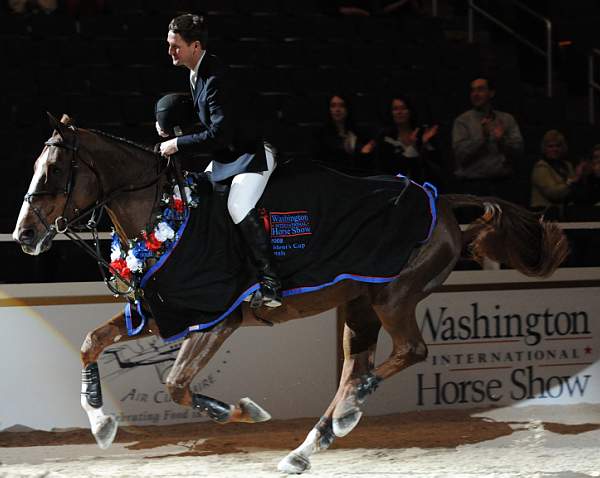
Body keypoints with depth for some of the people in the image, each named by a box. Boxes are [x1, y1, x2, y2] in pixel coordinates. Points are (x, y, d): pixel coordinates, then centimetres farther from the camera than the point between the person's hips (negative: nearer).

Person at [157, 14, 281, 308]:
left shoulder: (215, 77, -24)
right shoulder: (195, 75, 8)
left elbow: (221, 132, -29)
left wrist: (178, 144, -22)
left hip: (251, 156, -11)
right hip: (224, 159, 11)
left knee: (239, 207, -29)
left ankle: (270, 284, -29)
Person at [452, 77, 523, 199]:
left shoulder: (507, 119, 14)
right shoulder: (462, 121, 6)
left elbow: (518, 149, 4)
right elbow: (460, 154, -6)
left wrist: (502, 139, -14)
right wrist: (482, 136, -15)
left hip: (501, 184, 2)